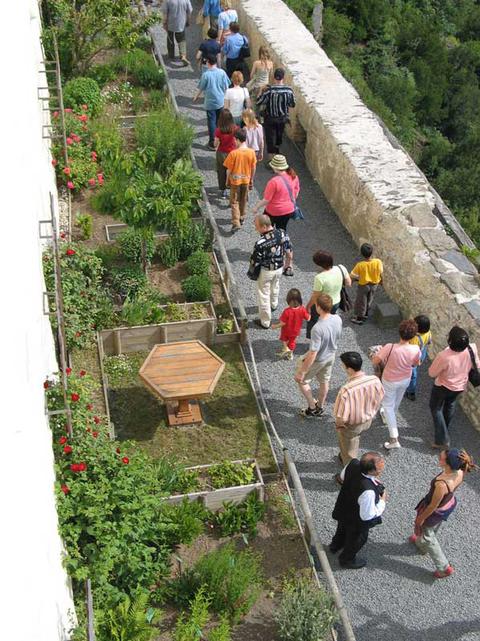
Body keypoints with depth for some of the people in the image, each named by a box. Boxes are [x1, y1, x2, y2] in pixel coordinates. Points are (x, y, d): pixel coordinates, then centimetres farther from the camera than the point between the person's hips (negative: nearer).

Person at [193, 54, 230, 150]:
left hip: (210, 102, -4)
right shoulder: (222, 72, -6)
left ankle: (213, 142, 9)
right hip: (221, 101, 4)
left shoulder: (206, 75, -16)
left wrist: (196, 96, 13)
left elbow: (201, 88, -5)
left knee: (212, 121, 6)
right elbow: (226, 87, 0)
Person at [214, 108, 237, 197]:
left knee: (222, 172, 18)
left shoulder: (219, 130, -21)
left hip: (222, 154, -1)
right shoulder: (235, 128, -16)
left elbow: (216, 144, -13)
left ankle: (223, 190, 27)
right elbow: (237, 142, -9)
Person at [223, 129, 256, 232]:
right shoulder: (251, 152, -11)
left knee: (234, 202, 5)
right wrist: (251, 180, 14)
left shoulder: (233, 153, -22)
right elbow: (253, 168, -1)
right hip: (246, 180, 4)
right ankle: (242, 218, 38)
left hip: (235, 181, -3)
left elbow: (229, 169, -12)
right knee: (243, 200, 23)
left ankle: (236, 223, -5)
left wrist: (227, 180, 4)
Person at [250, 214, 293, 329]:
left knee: (263, 295, 14)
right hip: (279, 268, 6)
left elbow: (254, 262, -22)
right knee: (275, 287, 34)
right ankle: (274, 304, 62)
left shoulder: (260, 243, -36)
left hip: (265, 271, -6)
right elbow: (289, 252, -4)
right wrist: (286, 263, 15)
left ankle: (265, 322, 27)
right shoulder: (282, 234, -19)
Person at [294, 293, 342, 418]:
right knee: (324, 381, 28)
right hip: (331, 356, 6)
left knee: (302, 380, 21)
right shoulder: (338, 319, -19)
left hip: (318, 360, -6)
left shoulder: (318, 329, -40)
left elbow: (313, 355, -33)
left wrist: (301, 372, -22)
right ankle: (320, 407, 50)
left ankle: (312, 408, 34)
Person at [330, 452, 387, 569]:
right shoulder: (368, 491, -48)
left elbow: (343, 477, -3)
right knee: (357, 540, 28)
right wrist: (382, 502, -19)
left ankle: (335, 546, 68)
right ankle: (347, 560, 57)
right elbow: (367, 516, -31)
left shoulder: (353, 463, -28)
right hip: (357, 522, -6)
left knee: (342, 529, 37)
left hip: (343, 509, 6)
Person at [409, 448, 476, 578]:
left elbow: (433, 506, -28)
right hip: (450, 504, 7)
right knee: (434, 528, 35)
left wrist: (421, 518, -10)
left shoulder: (441, 484, -45)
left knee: (427, 534, 23)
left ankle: (444, 567, 36)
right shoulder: (460, 472, -25)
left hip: (436, 512, -7)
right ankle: (422, 545, 66)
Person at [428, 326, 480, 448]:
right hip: (460, 386, 5)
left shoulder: (444, 356, -41)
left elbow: (432, 373, -22)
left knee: (436, 408, 21)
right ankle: (445, 430, 54)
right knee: (450, 405, 32)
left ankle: (442, 439, 23)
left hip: (443, 387, -5)